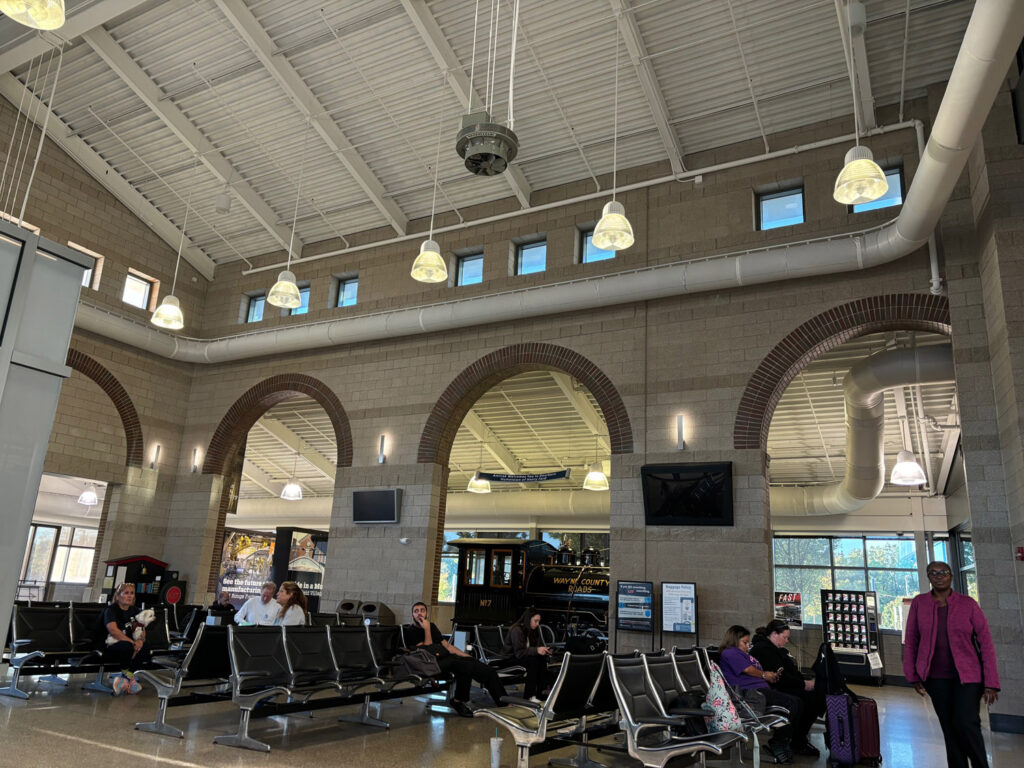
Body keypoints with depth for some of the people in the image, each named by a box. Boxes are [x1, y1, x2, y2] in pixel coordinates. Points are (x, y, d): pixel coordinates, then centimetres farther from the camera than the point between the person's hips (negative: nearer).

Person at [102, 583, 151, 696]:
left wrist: (141, 640, -19)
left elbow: (142, 630, 6)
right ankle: (129, 677, -15)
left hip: (129, 645, 6)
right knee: (127, 647, -38)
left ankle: (123, 679, -18)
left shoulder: (135, 610, 13)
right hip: (109, 648, -6)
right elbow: (113, 630, -23)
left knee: (145, 648, -25)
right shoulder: (111, 609, -7)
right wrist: (132, 642, -28)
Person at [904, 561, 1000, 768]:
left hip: (967, 676, -2)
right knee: (949, 729, 7)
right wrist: (912, 676, 3)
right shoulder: (919, 603, 0)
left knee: (966, 724, -14)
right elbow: (911, 641, 6)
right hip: (935, 678, 2)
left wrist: (991, 683, -7)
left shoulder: (968, 604, -4)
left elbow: (986, 642, -3)